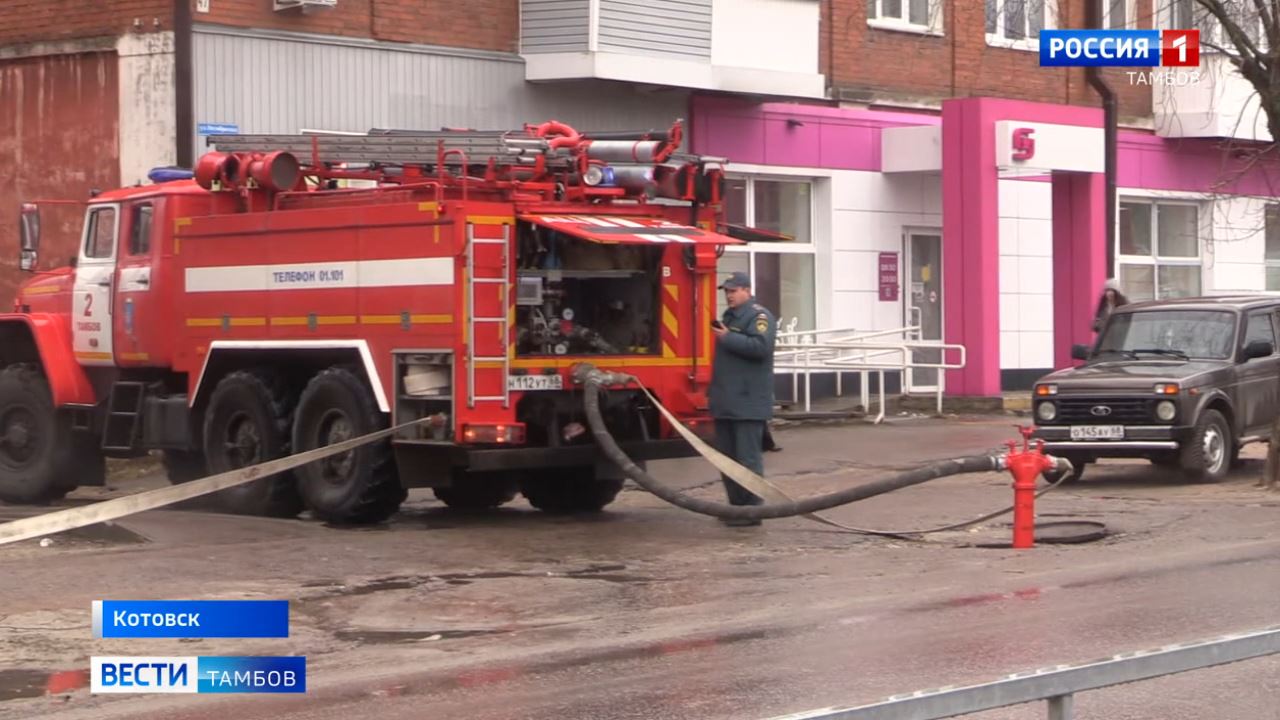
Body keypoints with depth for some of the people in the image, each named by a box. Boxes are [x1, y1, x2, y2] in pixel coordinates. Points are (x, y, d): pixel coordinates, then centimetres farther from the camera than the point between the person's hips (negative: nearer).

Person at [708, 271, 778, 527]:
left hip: (748, 403, -10)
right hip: (725, 401, 10)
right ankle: (737, 505, 20)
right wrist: (713, 390, 21)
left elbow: (761, 346, -25)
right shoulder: (729, 316, 21)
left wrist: (728, 338, -19)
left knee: (748, 458, -8)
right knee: (727, 458, 12)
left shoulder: (759, 316, -8)